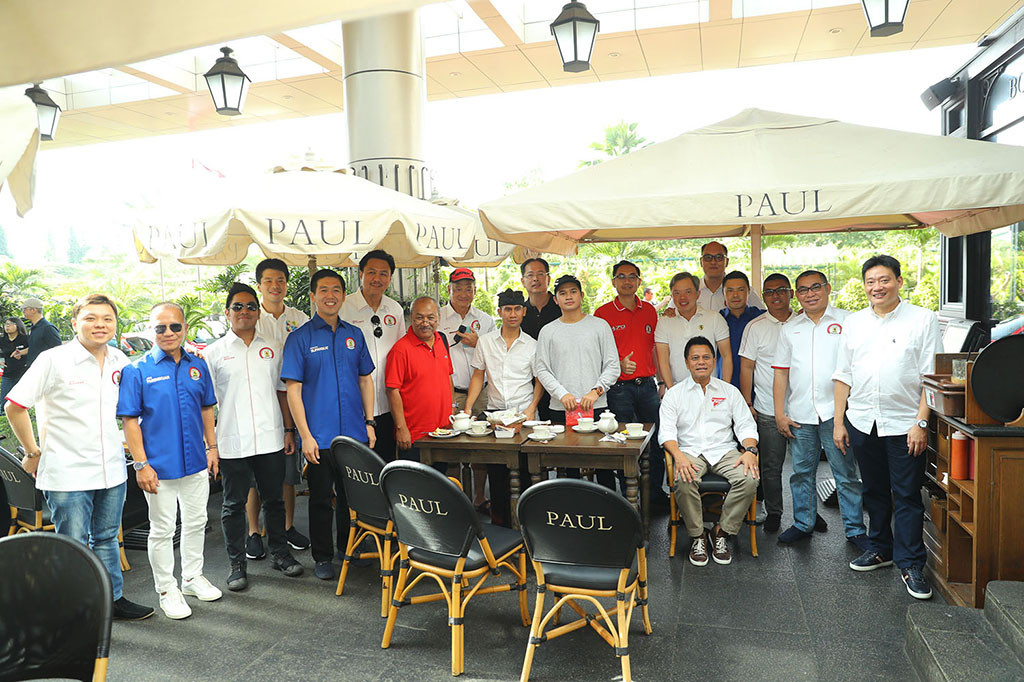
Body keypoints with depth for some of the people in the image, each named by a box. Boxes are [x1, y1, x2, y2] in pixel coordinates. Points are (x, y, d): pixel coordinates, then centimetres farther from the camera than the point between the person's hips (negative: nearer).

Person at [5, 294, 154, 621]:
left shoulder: (120, 361, 5)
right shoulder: (54, 360, -11)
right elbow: (14, 406, -8)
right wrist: (33, 452, -4)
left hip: (112, 471, 5)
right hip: (68, 474, -5)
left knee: (107, 539, 18)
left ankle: (114, 599, 31)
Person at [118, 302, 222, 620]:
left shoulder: (197, 365, 4)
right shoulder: (137, 370, -10)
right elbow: (129, 419, -10)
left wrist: (212, 447, 10)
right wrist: (141, 464, -14)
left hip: (196, 462, 5)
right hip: (159, 466, -5)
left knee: (196, 522, 17)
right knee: (163, 530, 8)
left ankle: (193, 576, 36)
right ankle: (167, 589, 24)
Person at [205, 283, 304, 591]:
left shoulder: (273, 348, 9)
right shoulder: (213, 352, 3)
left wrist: (288, 430, 9)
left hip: (271, 439, 2)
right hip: (232, 443, -2)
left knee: (274, 499, 13)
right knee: (233, 505, 8)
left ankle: (280, 553, 28)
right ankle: (237, 564, 21)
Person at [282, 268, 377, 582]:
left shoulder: (354, 334, 9)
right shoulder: (300, 338, -4)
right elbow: (293, 389, -7)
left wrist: (369, 422, 7)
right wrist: (305, 435, -13)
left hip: (355, 435, 4)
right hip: (319, 437, -4)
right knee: (321, 499, 8)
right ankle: (323, 557, 24)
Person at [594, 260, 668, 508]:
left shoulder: (649, 310, 10)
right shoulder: (603, 313, -2)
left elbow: (655, 347, 16)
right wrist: (618, 364, -15)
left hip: (647, 385, 4)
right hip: (619, 387, -4)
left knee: (656, 440, 8)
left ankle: (656, 493, 22)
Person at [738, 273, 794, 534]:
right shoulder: (755, 327, -1)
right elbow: (746, 367, -1)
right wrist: (747, 405, -6)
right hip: (768, 410, -2)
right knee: (771, 465, 5)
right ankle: (773, 513, 21)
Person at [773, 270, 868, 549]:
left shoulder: (846, 321, 2)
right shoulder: (790, 329, 11)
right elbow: (781, 372, 10)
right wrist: (780, 414, 5)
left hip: (835, 411, -3)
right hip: (799, 415, 3)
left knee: (846, 474, 3)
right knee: (802, 473, 11)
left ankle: (855, 529, 16)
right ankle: (803, 524, 25)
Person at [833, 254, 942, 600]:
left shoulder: (922, 319, -2)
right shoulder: (854, 322, 10)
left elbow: (931, 376, -6)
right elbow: (843, 375, 11)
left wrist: (921, 422, -13)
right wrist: (838, 422, 7)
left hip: (904, 424, -4)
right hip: (862, 422, 4)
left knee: (907, 496, 1)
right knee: (874, 490, 15)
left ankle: (911, 564, 12)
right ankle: (881, 548, 30)